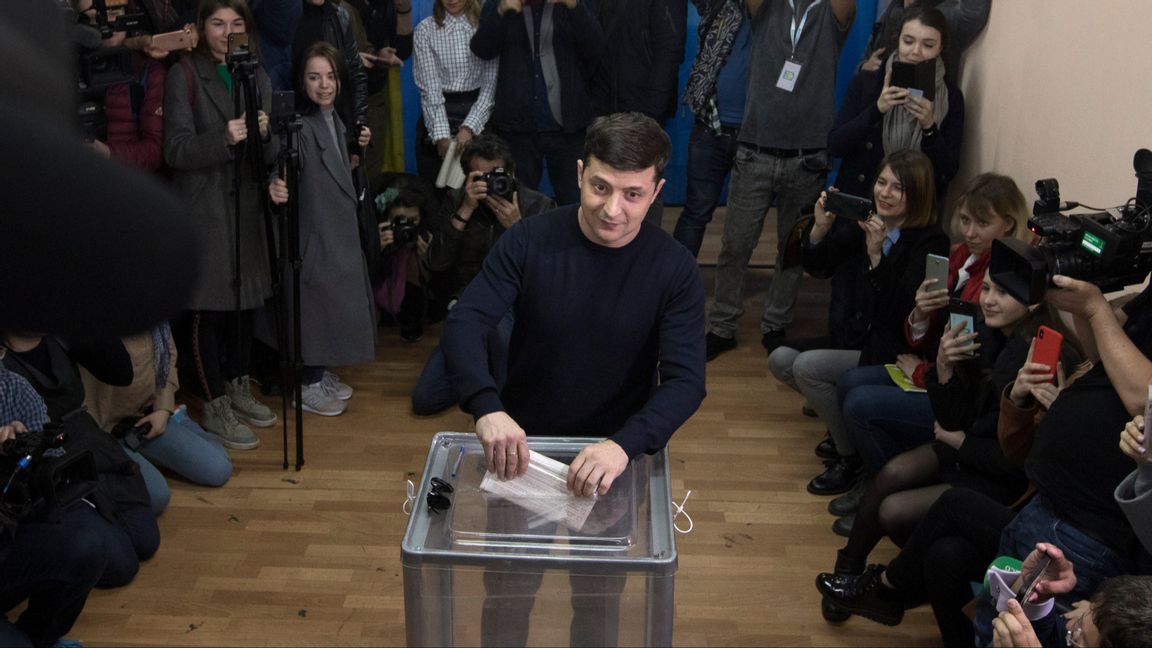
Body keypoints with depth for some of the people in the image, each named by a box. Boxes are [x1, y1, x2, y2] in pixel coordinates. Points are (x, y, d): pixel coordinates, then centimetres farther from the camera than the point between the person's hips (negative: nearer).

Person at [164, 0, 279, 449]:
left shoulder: (257, 78, 12)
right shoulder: (184, 76, -4)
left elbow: (270, 154, 10)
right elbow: (176, 150, -11)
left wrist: (266, 133, -12)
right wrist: (223, 138, -27)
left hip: (247, 205, 5)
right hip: (203, 209, -5)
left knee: (245, 299, 12)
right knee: (207, 306, -2)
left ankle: (238, 389, 28)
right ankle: (215, 407, 8)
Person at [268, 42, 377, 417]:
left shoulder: (334, 120, 6)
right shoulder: (300, 126, -19)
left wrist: (357, 147, 4)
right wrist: (277, 188, -51)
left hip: (341, 231, 9)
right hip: (315, 232, -9)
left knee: (335, 301, 17)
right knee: (315, 302, 0)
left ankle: (321, 375, 32)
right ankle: (307, 386, 14)